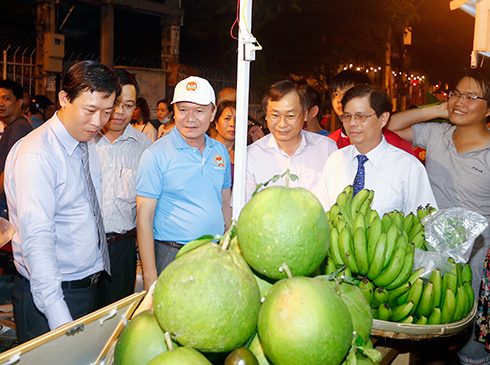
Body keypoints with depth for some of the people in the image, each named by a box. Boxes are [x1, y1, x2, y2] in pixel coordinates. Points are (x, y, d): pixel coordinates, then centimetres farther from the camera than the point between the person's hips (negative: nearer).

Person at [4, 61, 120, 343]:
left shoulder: (88, 143, 7)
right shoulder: (36, 155, -21)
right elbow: (37, 241, -28)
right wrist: (60, 318, -33)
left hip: (89, 285, 8)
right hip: (51, 294, -8)